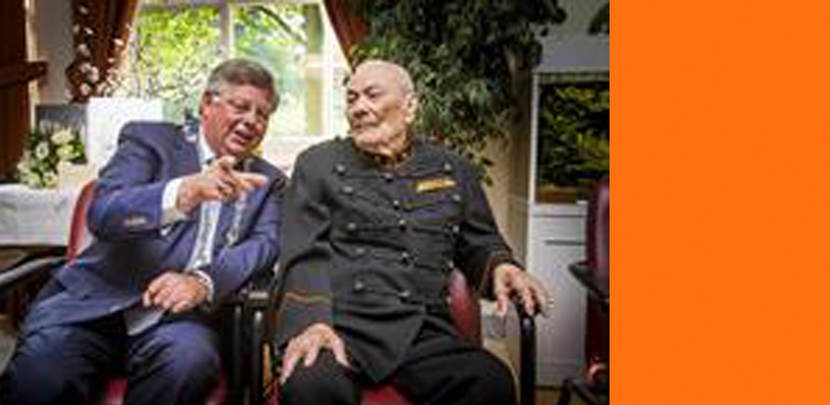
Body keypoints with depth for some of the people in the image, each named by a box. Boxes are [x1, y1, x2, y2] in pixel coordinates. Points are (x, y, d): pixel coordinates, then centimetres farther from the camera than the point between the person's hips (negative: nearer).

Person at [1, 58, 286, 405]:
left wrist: (203, 281, -20)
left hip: (176, 311, 2)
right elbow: (102, 214, -9)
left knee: (190, 360, -31)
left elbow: (265, 244, 0)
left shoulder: (266, 181, 17)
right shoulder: (149, 140, 7)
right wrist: (187, 191, -29)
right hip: (98, 300, -2)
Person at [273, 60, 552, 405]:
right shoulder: (317, 164, 13)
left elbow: (480, 243, 26)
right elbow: (304, 255, 2)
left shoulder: (453, 170, 19)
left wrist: (500, 266, 2)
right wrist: (313, 322, -16)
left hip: (423, 331, 2)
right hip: (340, 323, -2)